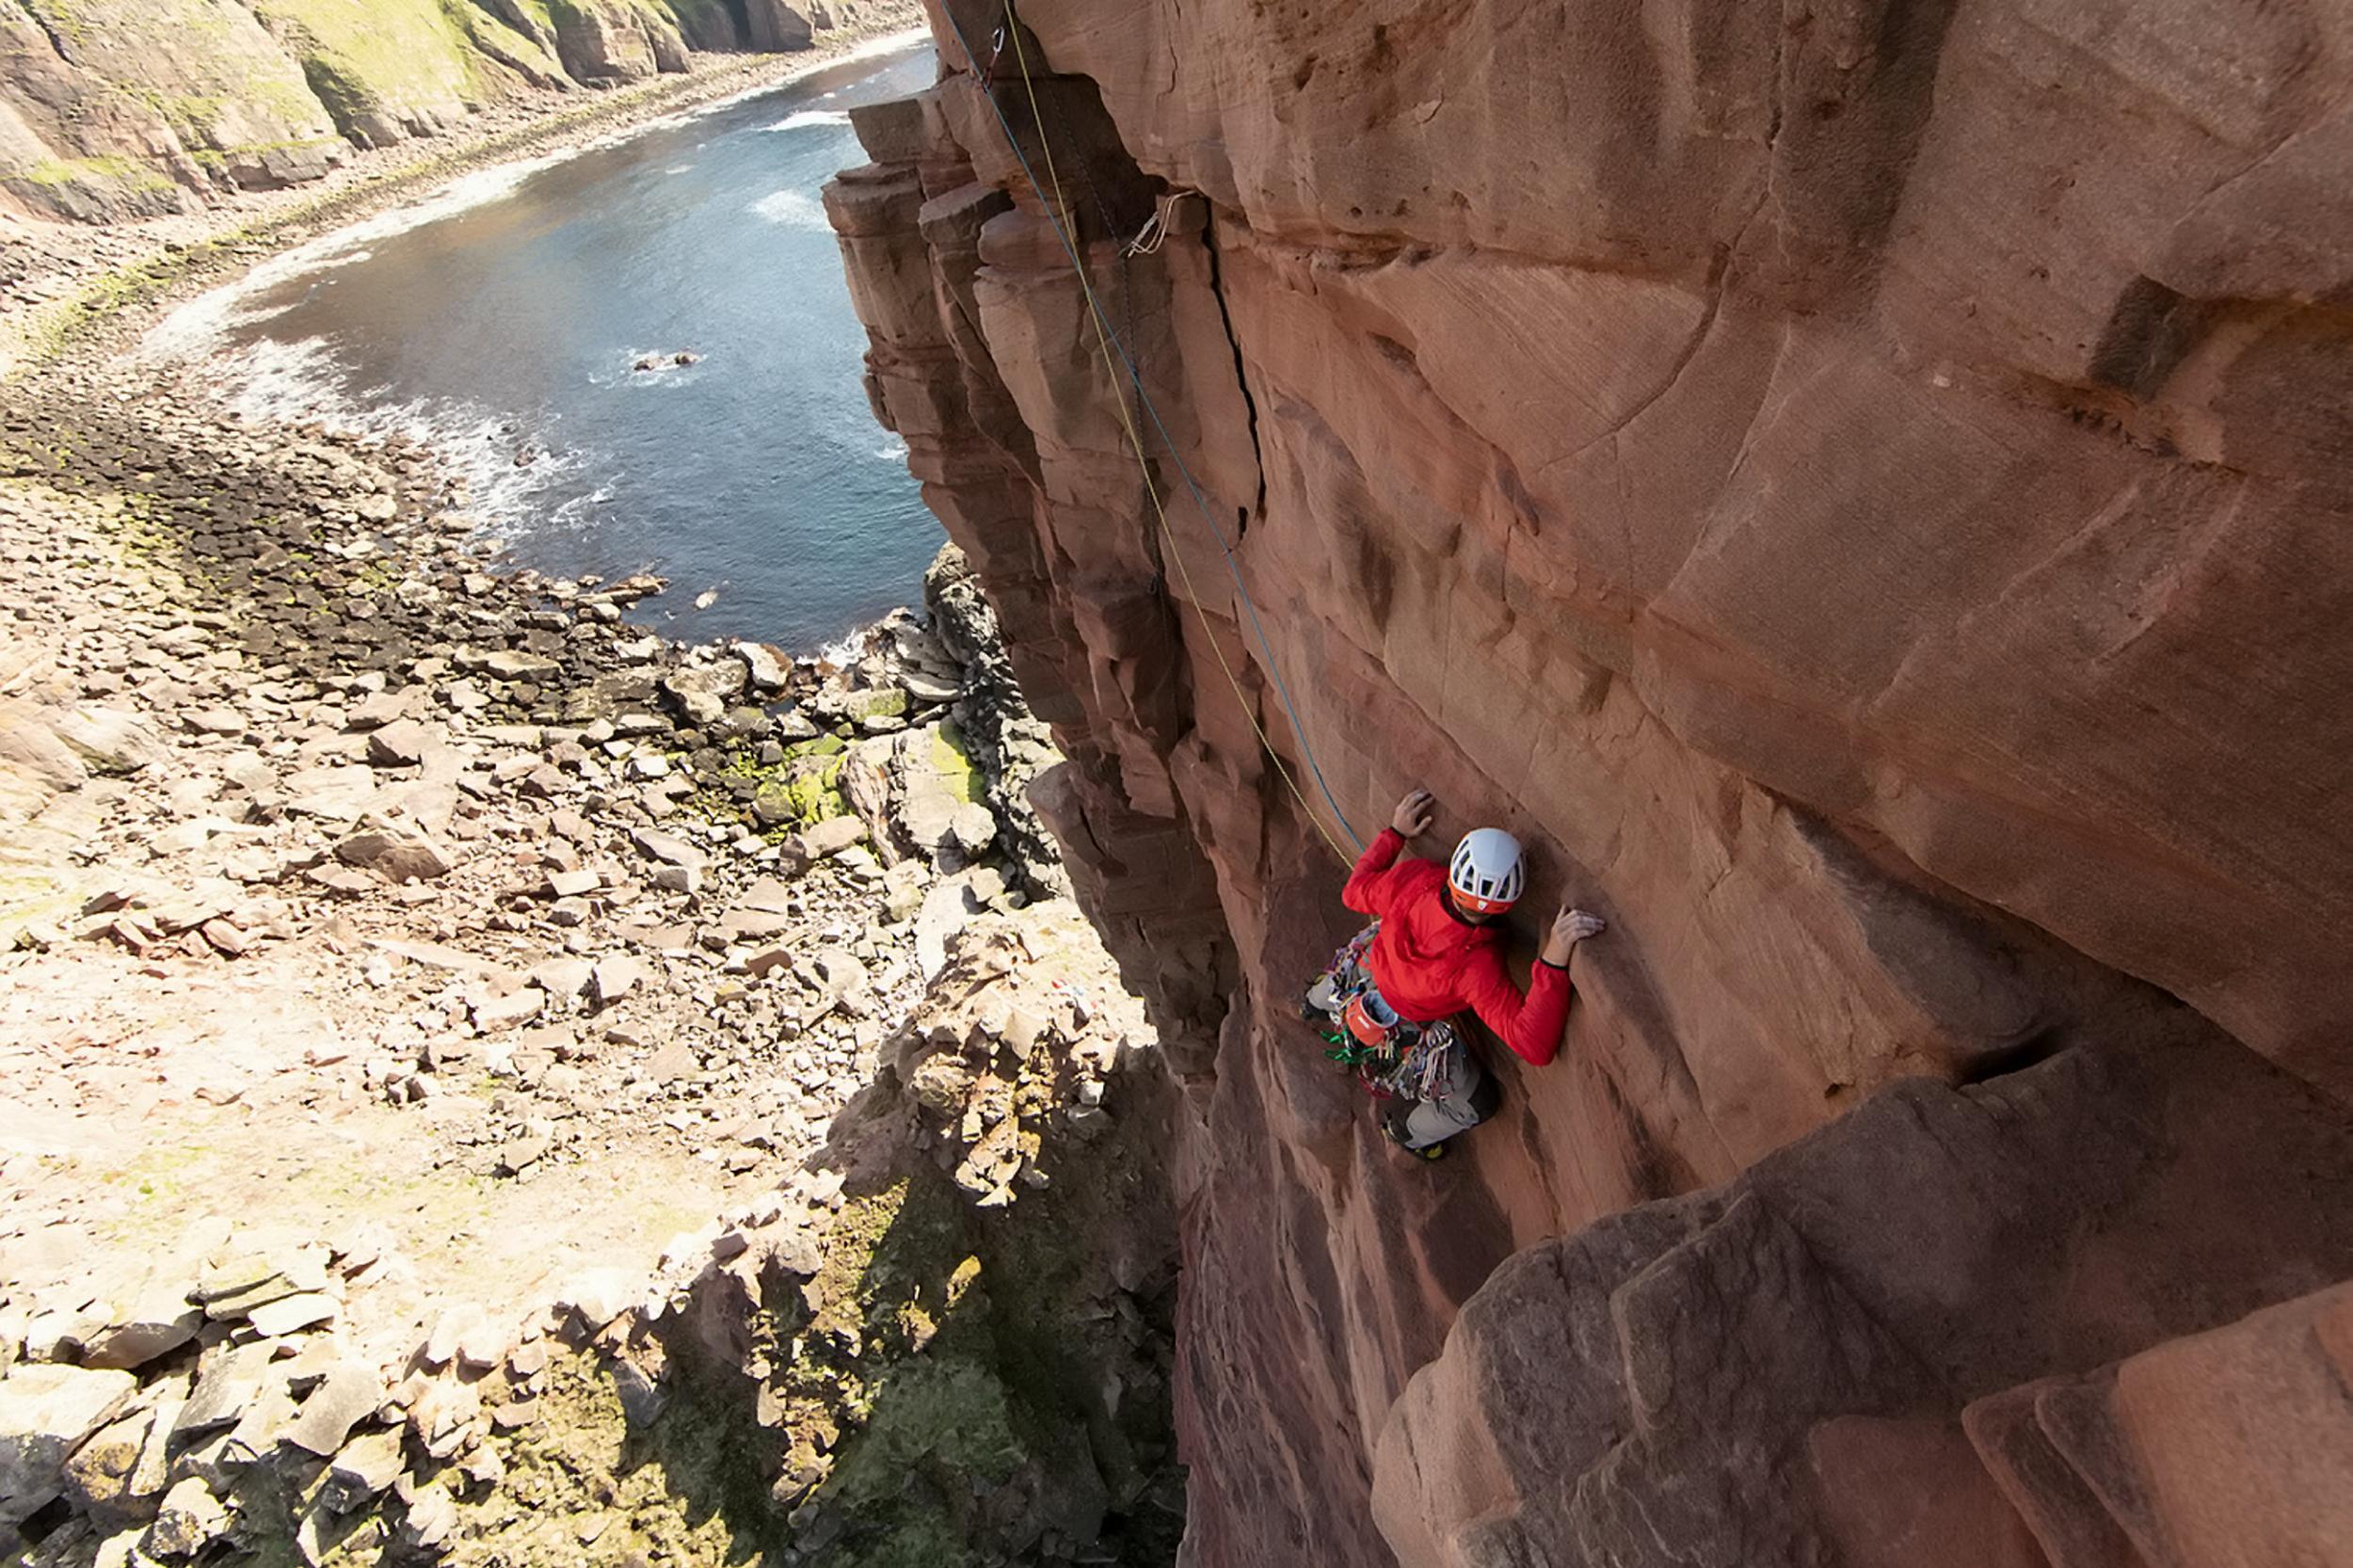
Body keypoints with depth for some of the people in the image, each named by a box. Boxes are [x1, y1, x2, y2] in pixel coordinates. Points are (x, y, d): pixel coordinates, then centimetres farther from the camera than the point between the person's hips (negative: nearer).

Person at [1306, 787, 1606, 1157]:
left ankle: (1318, 1002, 79)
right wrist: (1555, 956, -58)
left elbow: (1354, 893, -14)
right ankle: (1405, 1131, 50)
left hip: (1361, 975, 5)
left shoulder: (1413, 877, -35)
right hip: (1404, 1029, -5)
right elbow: (1535, 1046, -46)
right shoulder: (1477, 964, -45)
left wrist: (1394, 833, -8)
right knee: (1476, 1104, 21)